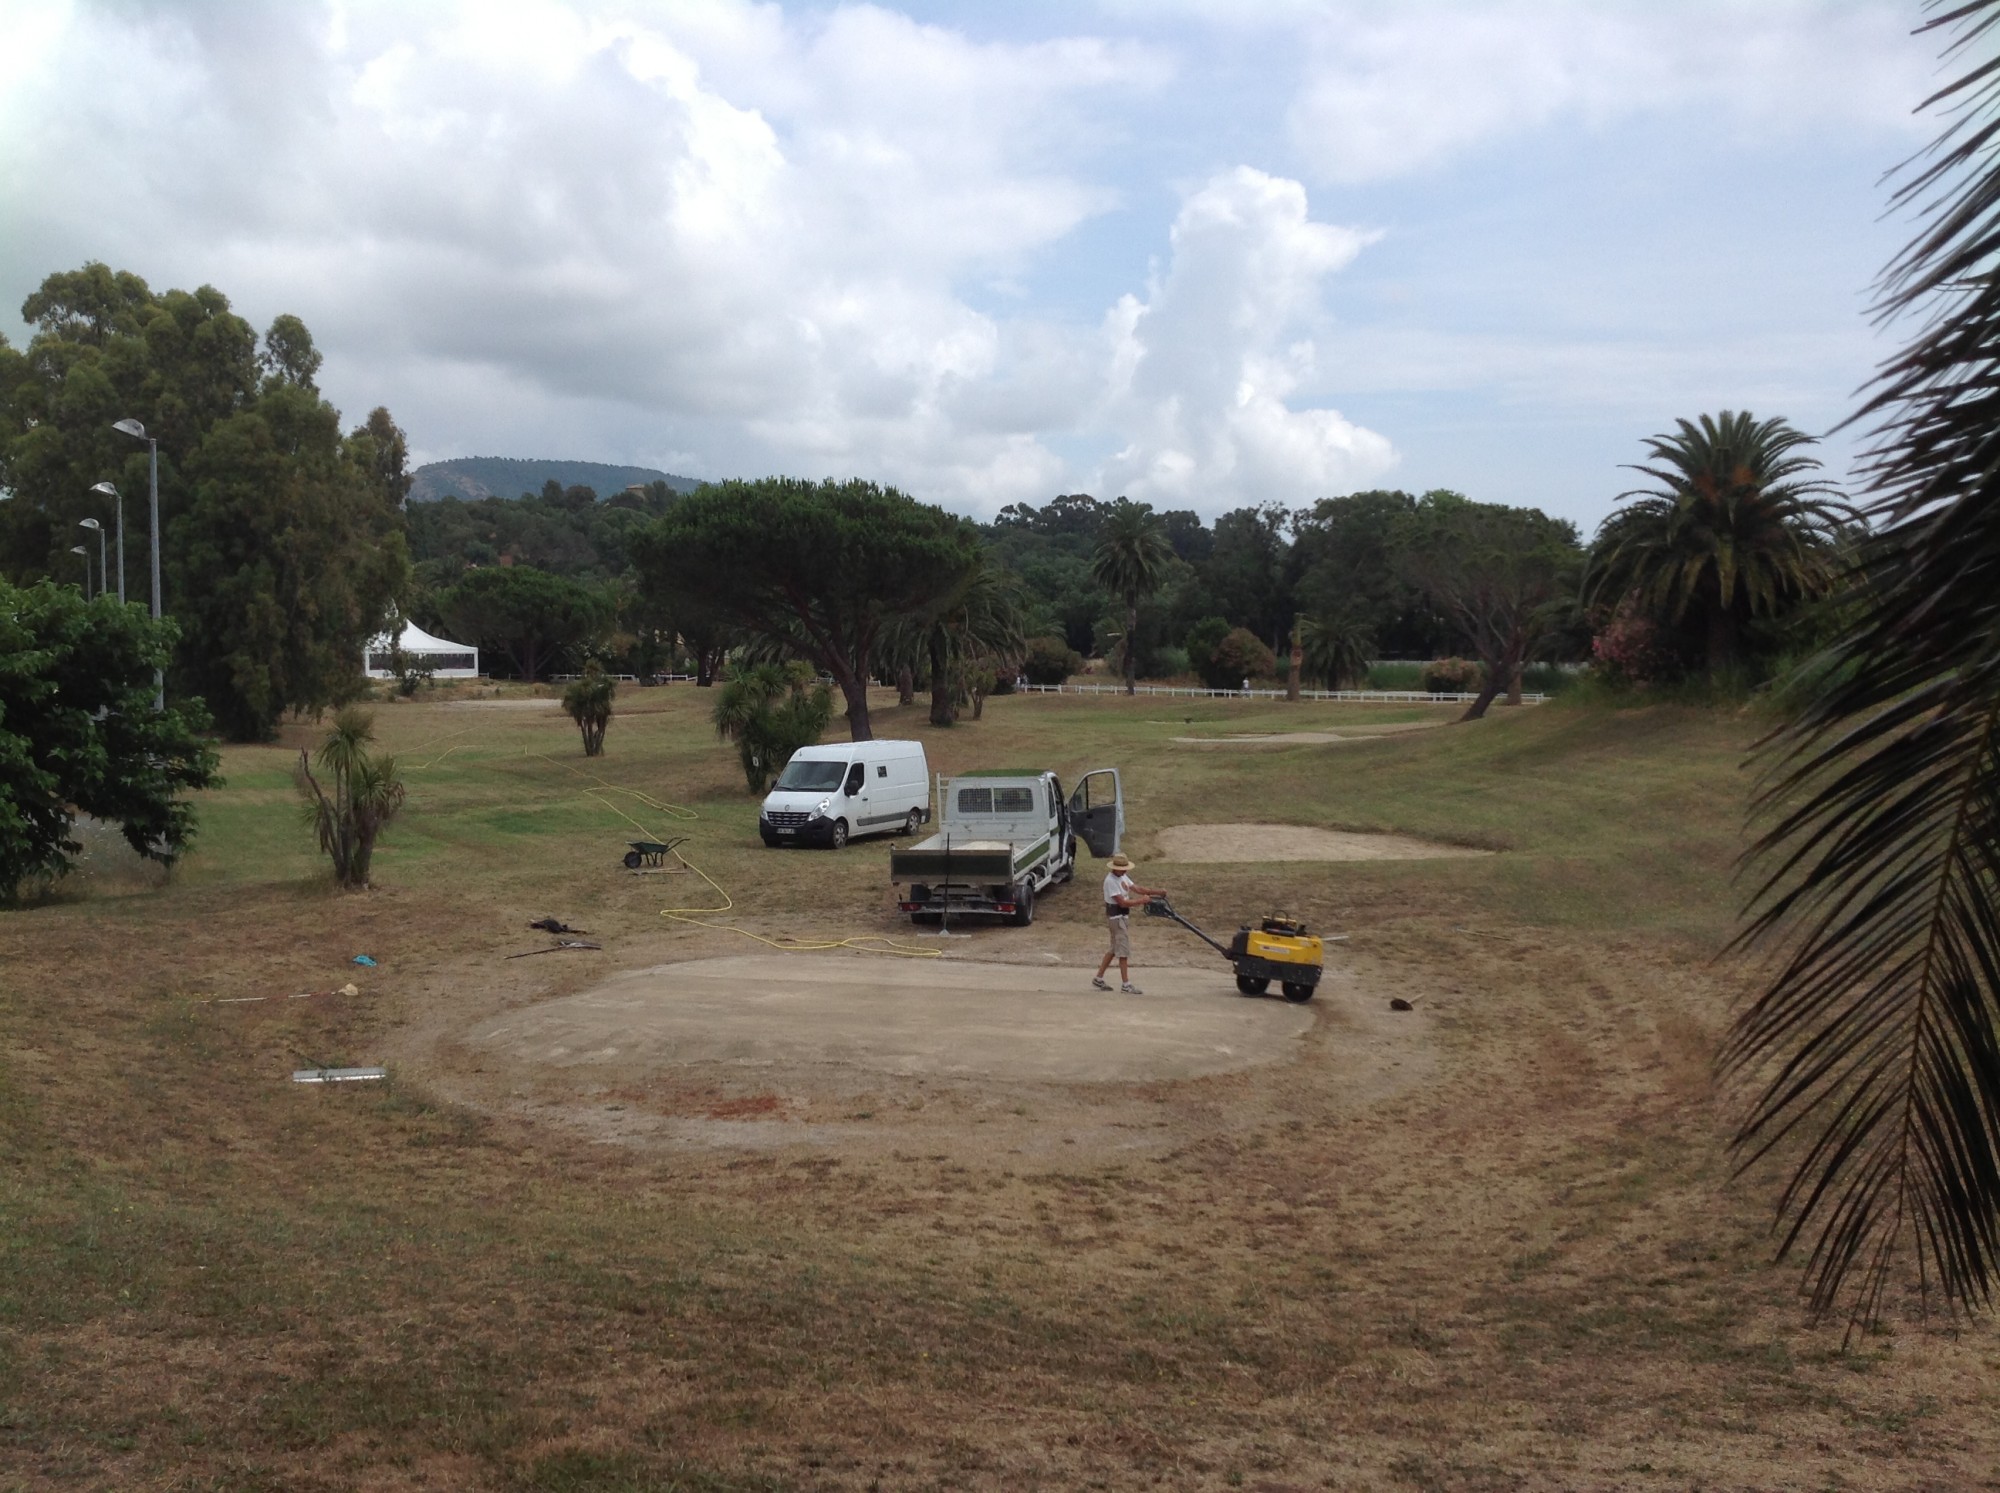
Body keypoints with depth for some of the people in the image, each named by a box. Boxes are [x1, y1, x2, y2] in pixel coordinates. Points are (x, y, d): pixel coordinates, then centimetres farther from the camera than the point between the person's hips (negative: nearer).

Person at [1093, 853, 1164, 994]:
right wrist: (1141, 901, -16)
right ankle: (1125, 985, 1)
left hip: (1124, 916, 10)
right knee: (1123, 950, -5)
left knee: (1114, 949, 16)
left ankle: (1098, 979, 23)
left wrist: (1157, 891, 0)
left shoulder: (1123, 877, 9)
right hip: (1117, 917, -10)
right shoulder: (1110, 881, -20)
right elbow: (1122, 902, -22)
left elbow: (1137, 888, 10)